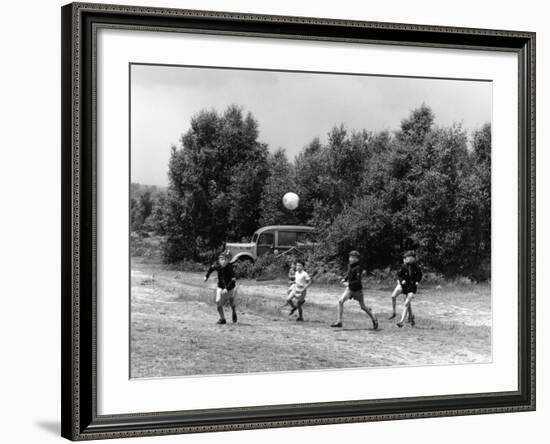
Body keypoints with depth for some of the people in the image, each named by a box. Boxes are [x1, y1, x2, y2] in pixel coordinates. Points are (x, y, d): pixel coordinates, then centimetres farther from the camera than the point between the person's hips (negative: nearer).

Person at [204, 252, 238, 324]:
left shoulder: (230, 268, -29)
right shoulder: (218, 266, -17)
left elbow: (233, 280, -35)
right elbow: (211, 268, 8)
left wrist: (227, 289, -43)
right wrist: (207, 276, 3)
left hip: (230, 288, -2)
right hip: (220, 287, 2)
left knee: (232, 304, 15)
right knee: (218, 301, -17)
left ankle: (234, 313, 50)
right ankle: (222, 318, -6)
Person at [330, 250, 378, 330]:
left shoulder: (358, 268, -22)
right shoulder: (349, 266, 0)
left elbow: (358, 281, -26)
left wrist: (349, 283, -32)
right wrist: (344, 279, 0)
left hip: (357, 289, -7)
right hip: (350, 288, 7)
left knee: (363, 307, 7)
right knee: (340, 301, -9)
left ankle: (374, 319, 30)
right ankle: (339, 321, -5)